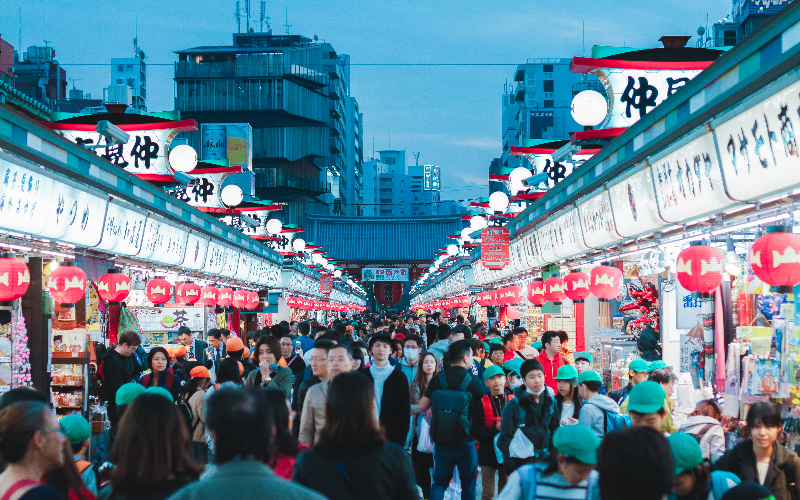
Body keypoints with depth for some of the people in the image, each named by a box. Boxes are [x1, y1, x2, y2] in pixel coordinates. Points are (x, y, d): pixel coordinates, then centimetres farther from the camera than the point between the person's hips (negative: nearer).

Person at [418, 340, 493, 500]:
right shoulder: (475, 383, -10)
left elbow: (422, 407, 0)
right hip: (466, 443, -2)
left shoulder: (437, 380, -4)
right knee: (468, 486, 13)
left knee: (439, 483, 12)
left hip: (441, 443, 2)